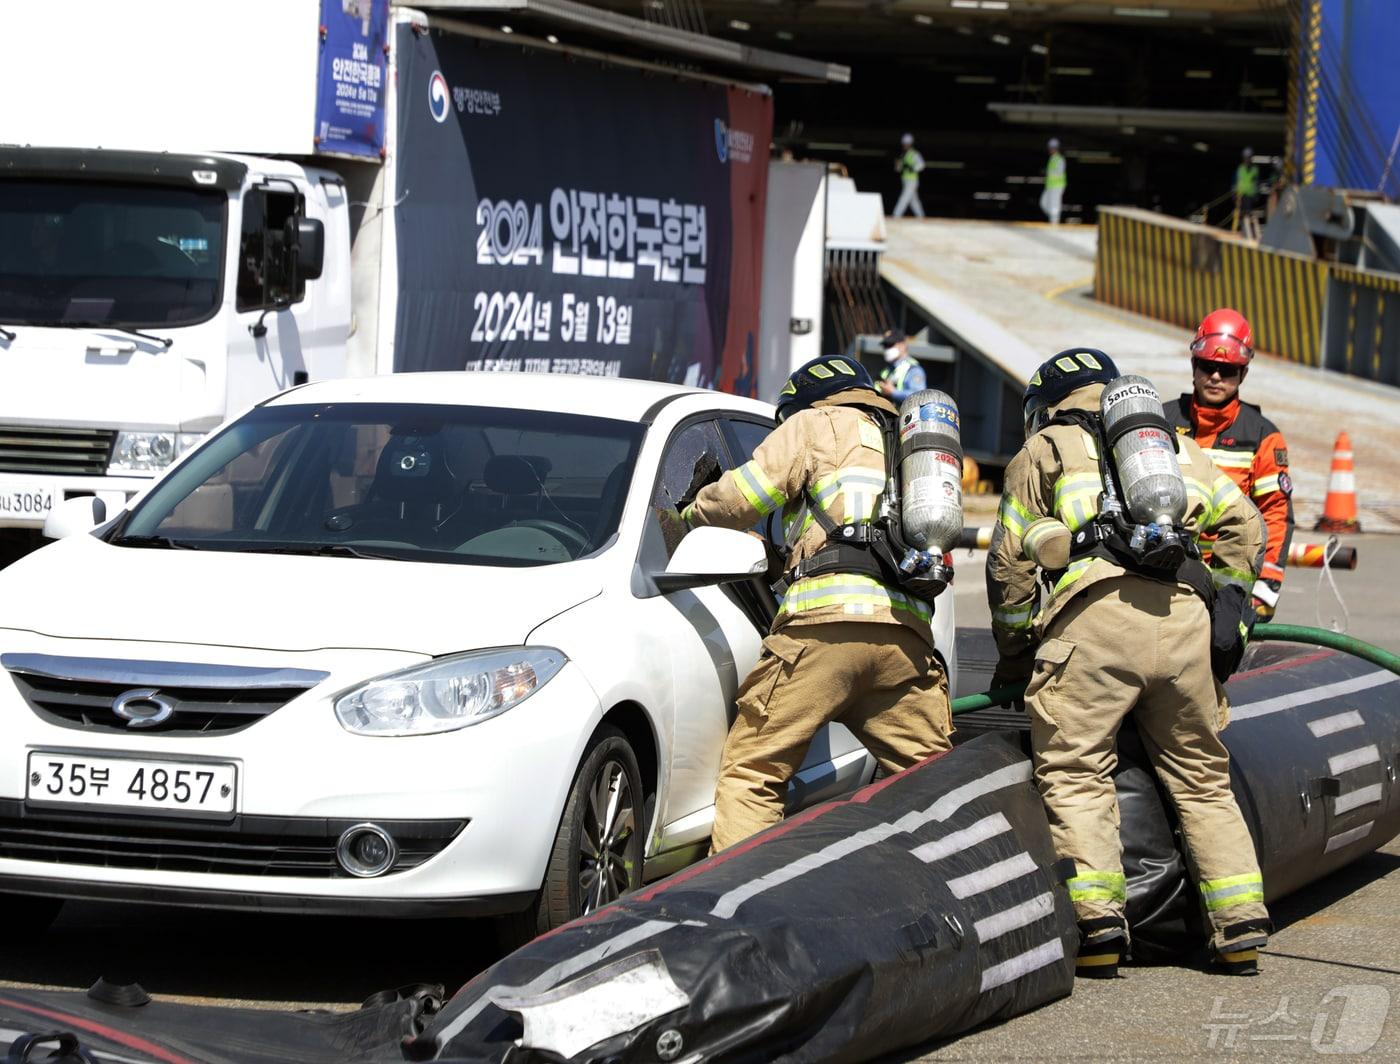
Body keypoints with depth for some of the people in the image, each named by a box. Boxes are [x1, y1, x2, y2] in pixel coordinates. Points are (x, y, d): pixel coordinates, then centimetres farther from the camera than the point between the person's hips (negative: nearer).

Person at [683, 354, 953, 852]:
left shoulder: (817, 424, 16)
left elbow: (738, 500, 8)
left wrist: (689, 512, 29)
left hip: (826, 623, -5)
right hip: (907, 635, 5)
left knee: (750, 774, -4)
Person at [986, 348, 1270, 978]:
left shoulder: (1045, 449, 21)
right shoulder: (1175, 445, 31)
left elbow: (1010, 563, 16)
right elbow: (1244, 526, 21)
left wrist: (1014, 657, 24)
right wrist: (1231, 612, 24)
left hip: (1096, 616, -4)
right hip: (1186, 615, 4)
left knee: (1074, 773, -1)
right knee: (1201, 778, 13)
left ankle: (1098, 920, -17)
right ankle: (1242, 926, 5)